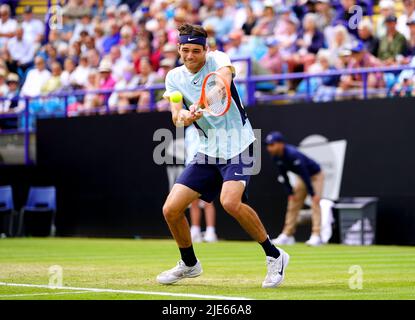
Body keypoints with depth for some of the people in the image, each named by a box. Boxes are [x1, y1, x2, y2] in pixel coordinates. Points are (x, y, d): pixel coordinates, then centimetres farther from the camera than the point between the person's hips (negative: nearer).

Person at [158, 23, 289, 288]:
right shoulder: (174, 77, 4)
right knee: (171, 210, -2)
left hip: (238, 145, -5)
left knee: (230, 202, -29)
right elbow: (176, 115, -9)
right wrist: (184, 115, -34)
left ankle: (275, 256, -10)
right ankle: (189, 264, 23)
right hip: (208, 150, 5)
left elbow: (223, 82, -32)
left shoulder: (218, 59, -8)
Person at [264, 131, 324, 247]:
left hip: (315, 175, -8)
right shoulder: (276, 157, -13)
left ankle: (316, 236, -23)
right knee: (293, 205, 6)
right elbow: (284, 175, 0)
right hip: (302, 178, 8)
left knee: (315, 203, -18)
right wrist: (290, 192, -3)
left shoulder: (292, 154, -37)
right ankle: (287, 235, 11)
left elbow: (305, 174, -35)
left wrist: (312, 194, -33)